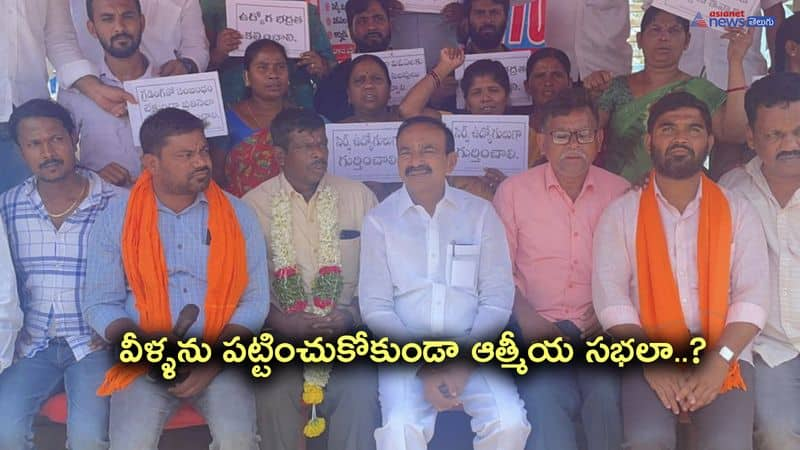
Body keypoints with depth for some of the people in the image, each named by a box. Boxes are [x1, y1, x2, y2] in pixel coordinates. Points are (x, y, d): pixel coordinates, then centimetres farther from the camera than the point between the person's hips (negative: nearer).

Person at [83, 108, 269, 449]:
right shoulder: (117, 218, 2)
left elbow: (254, 300, 2)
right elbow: (100, 304, 3)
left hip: (221, 357, 0)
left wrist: (215, 360, -11)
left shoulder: (237, 216, 3)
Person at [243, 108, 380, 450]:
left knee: (361, 392, -19)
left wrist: (352, 315, -7)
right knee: (275, 395, -19)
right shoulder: (253, 205, 6)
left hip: (346, 329, 1)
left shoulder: (359, 196, 9)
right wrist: (281, 321, -11)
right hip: (282, 329, 0)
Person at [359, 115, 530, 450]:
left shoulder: (480, 213, 6)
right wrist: (424, 370, -12)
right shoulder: (379, 220, 4)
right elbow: (375, 307, -1)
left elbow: (497, 300, 2)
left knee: (509, 423, -23)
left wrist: (463, 365, -10)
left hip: (474, 348, 1)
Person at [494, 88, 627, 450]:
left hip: (600, 330, 1)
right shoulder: (514, 191, 6)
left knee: (606, 395, -26)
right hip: (539, 328, -1)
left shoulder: (621, 193, 10)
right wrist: (529, 321, -10)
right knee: (544, 397, -27)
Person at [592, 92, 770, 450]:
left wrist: (719, 361, -14)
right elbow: (609, 295, -3)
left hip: (722, 355, 1)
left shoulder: (737, 212, 9)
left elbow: (752, 295, 0)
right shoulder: (621, 213, 6)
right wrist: (650, 359, -14)